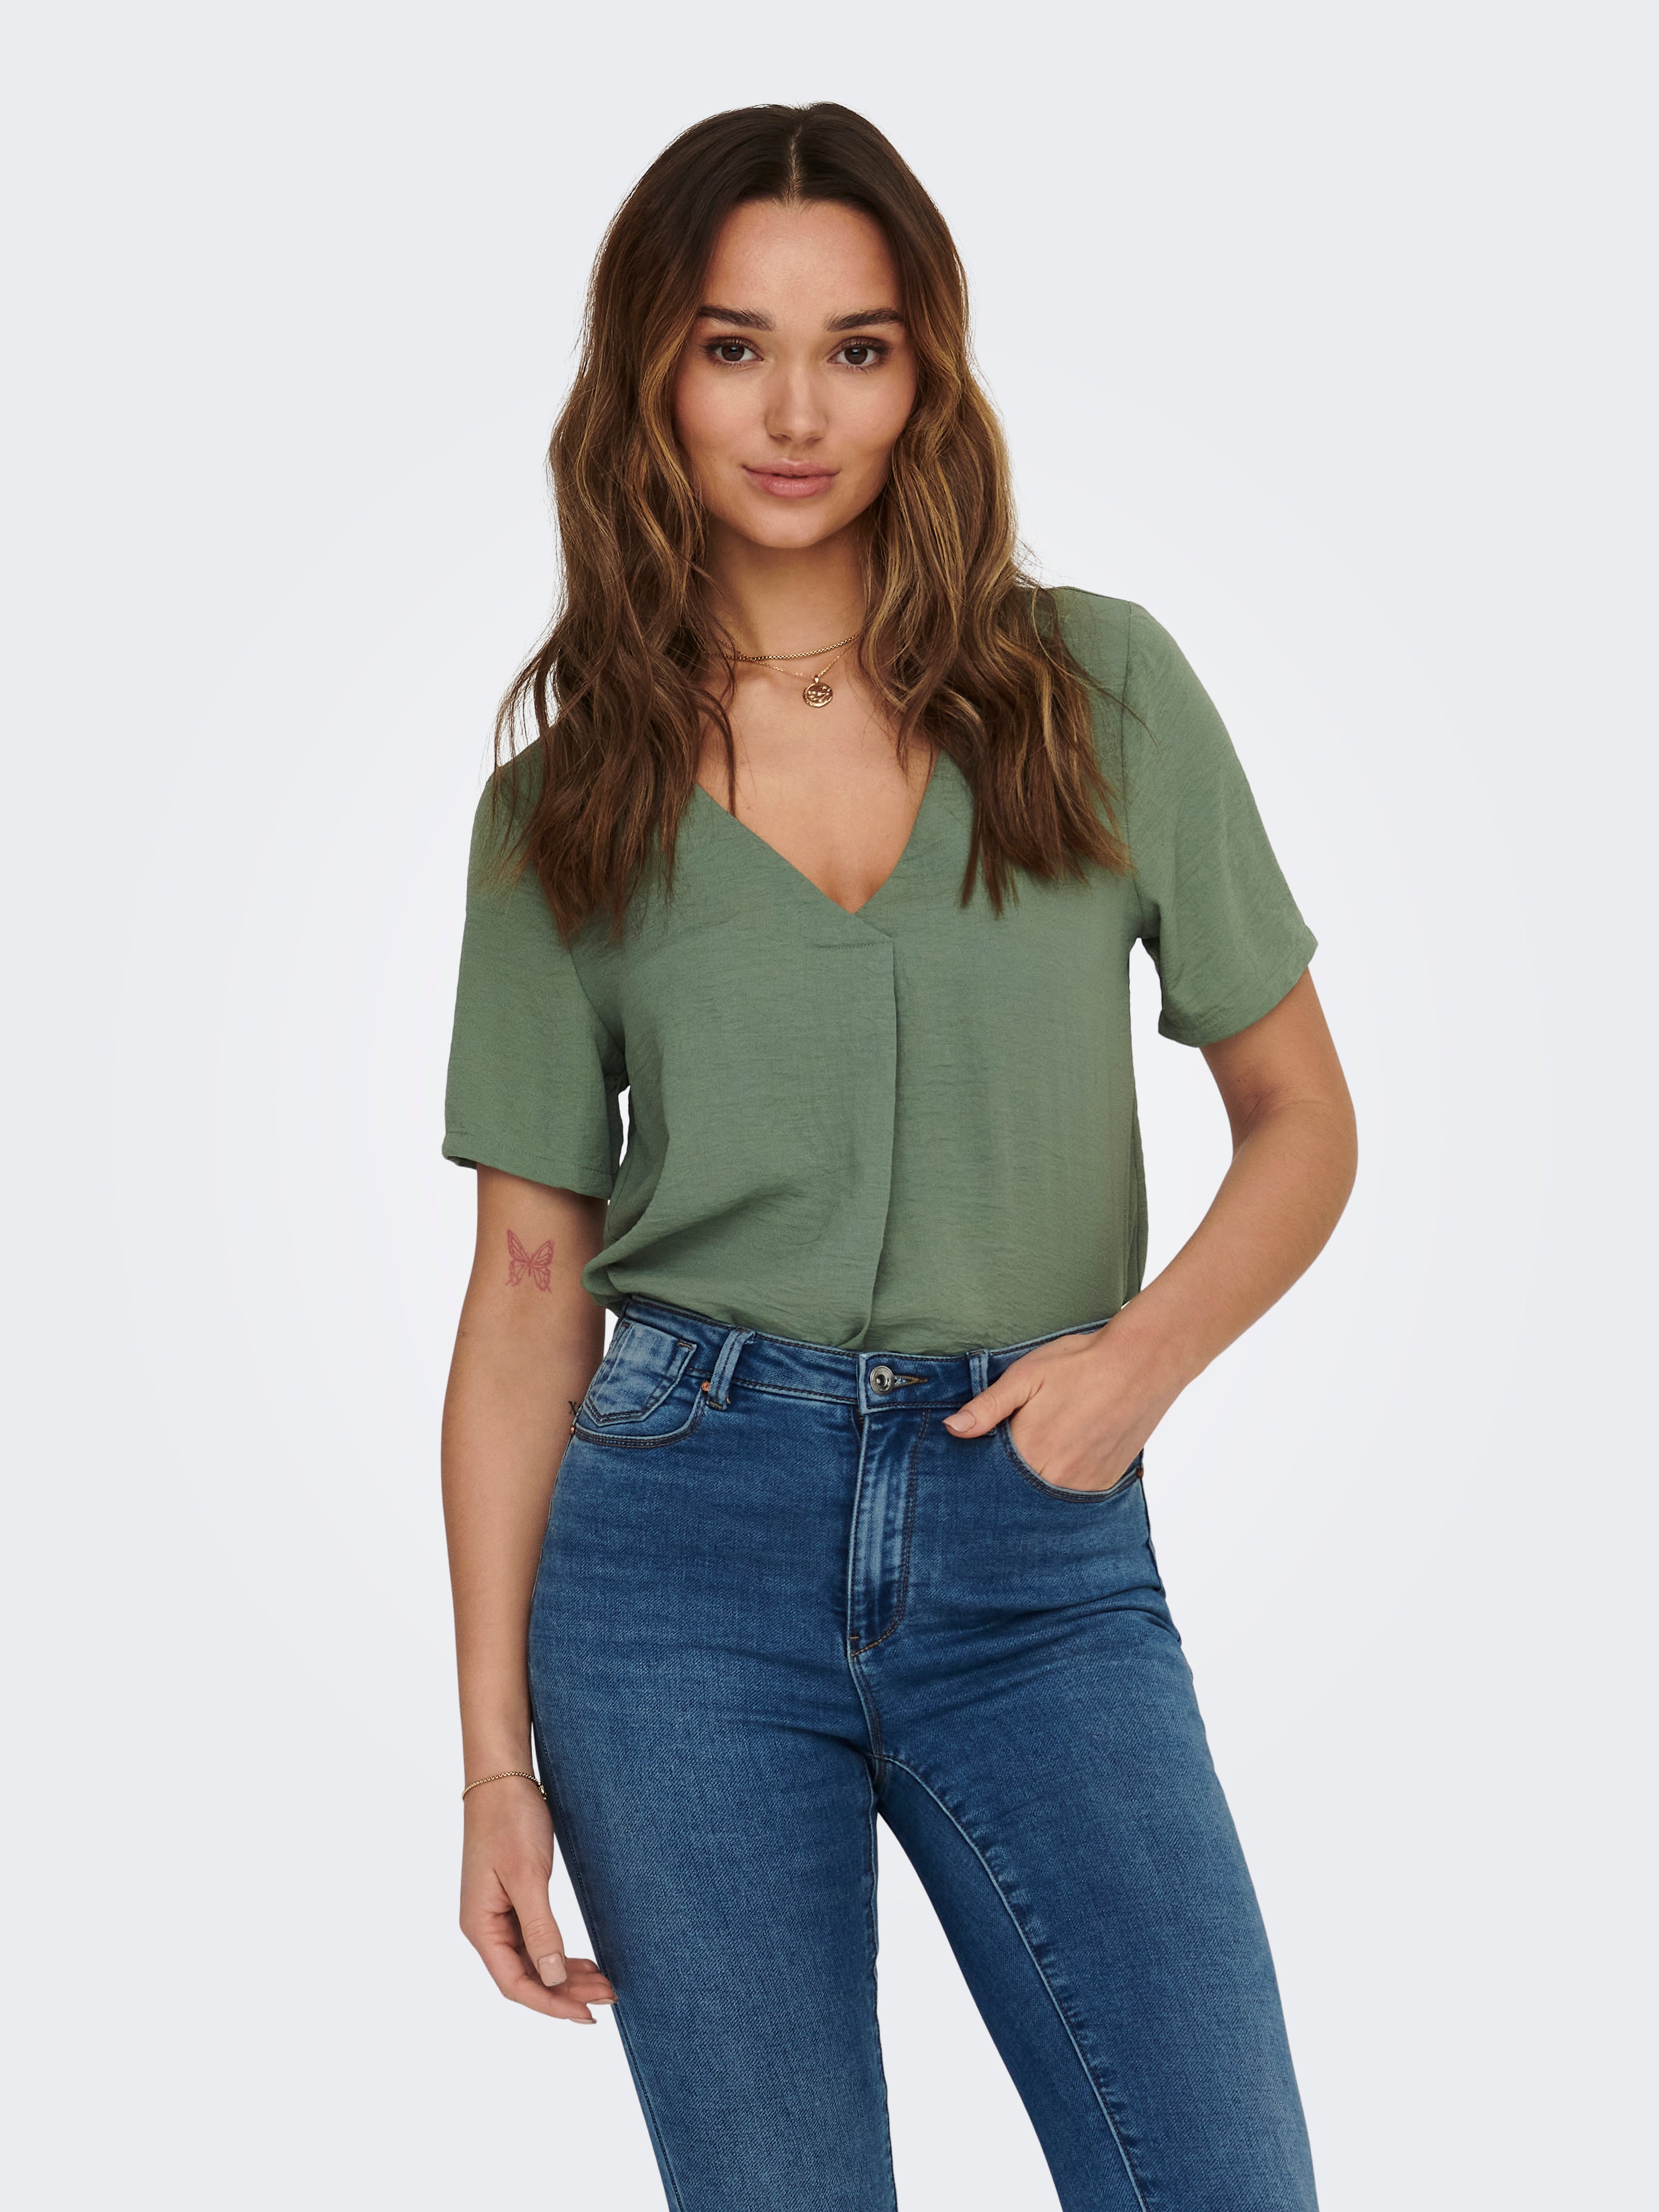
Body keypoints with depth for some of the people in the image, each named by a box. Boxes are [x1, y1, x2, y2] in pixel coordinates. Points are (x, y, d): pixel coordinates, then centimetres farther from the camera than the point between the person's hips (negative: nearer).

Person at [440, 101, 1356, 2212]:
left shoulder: (1102, 688, 3)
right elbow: (529, 1285, 4)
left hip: (1040, 1552, 0)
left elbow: (1301, 1117, 9)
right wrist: (496, 1750, 0)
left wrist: (1143, 1353, -10)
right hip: (685, 1541, 0)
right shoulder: (564, 796, 4)